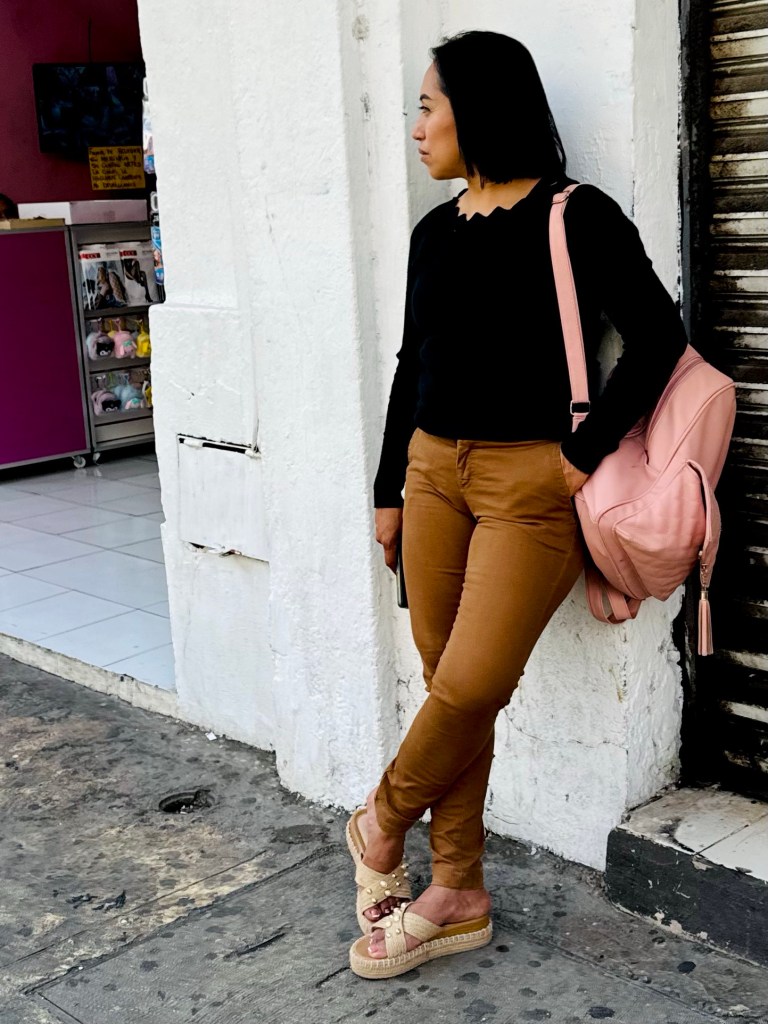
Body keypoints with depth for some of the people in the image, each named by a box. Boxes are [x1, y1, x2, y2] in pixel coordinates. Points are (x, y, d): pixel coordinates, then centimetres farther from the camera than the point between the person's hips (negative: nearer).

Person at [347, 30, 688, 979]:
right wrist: (388, 489, 17)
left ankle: (383, 822, 20)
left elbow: (656, 333, -10)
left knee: (470, 685, -10)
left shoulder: (574, 217, -6)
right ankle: (457, 898, 19)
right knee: (447, 682, 7)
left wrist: (586, 452, -14)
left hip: (530, 482, -6)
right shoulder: (435, 231, 12)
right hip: (434, 471, 6)